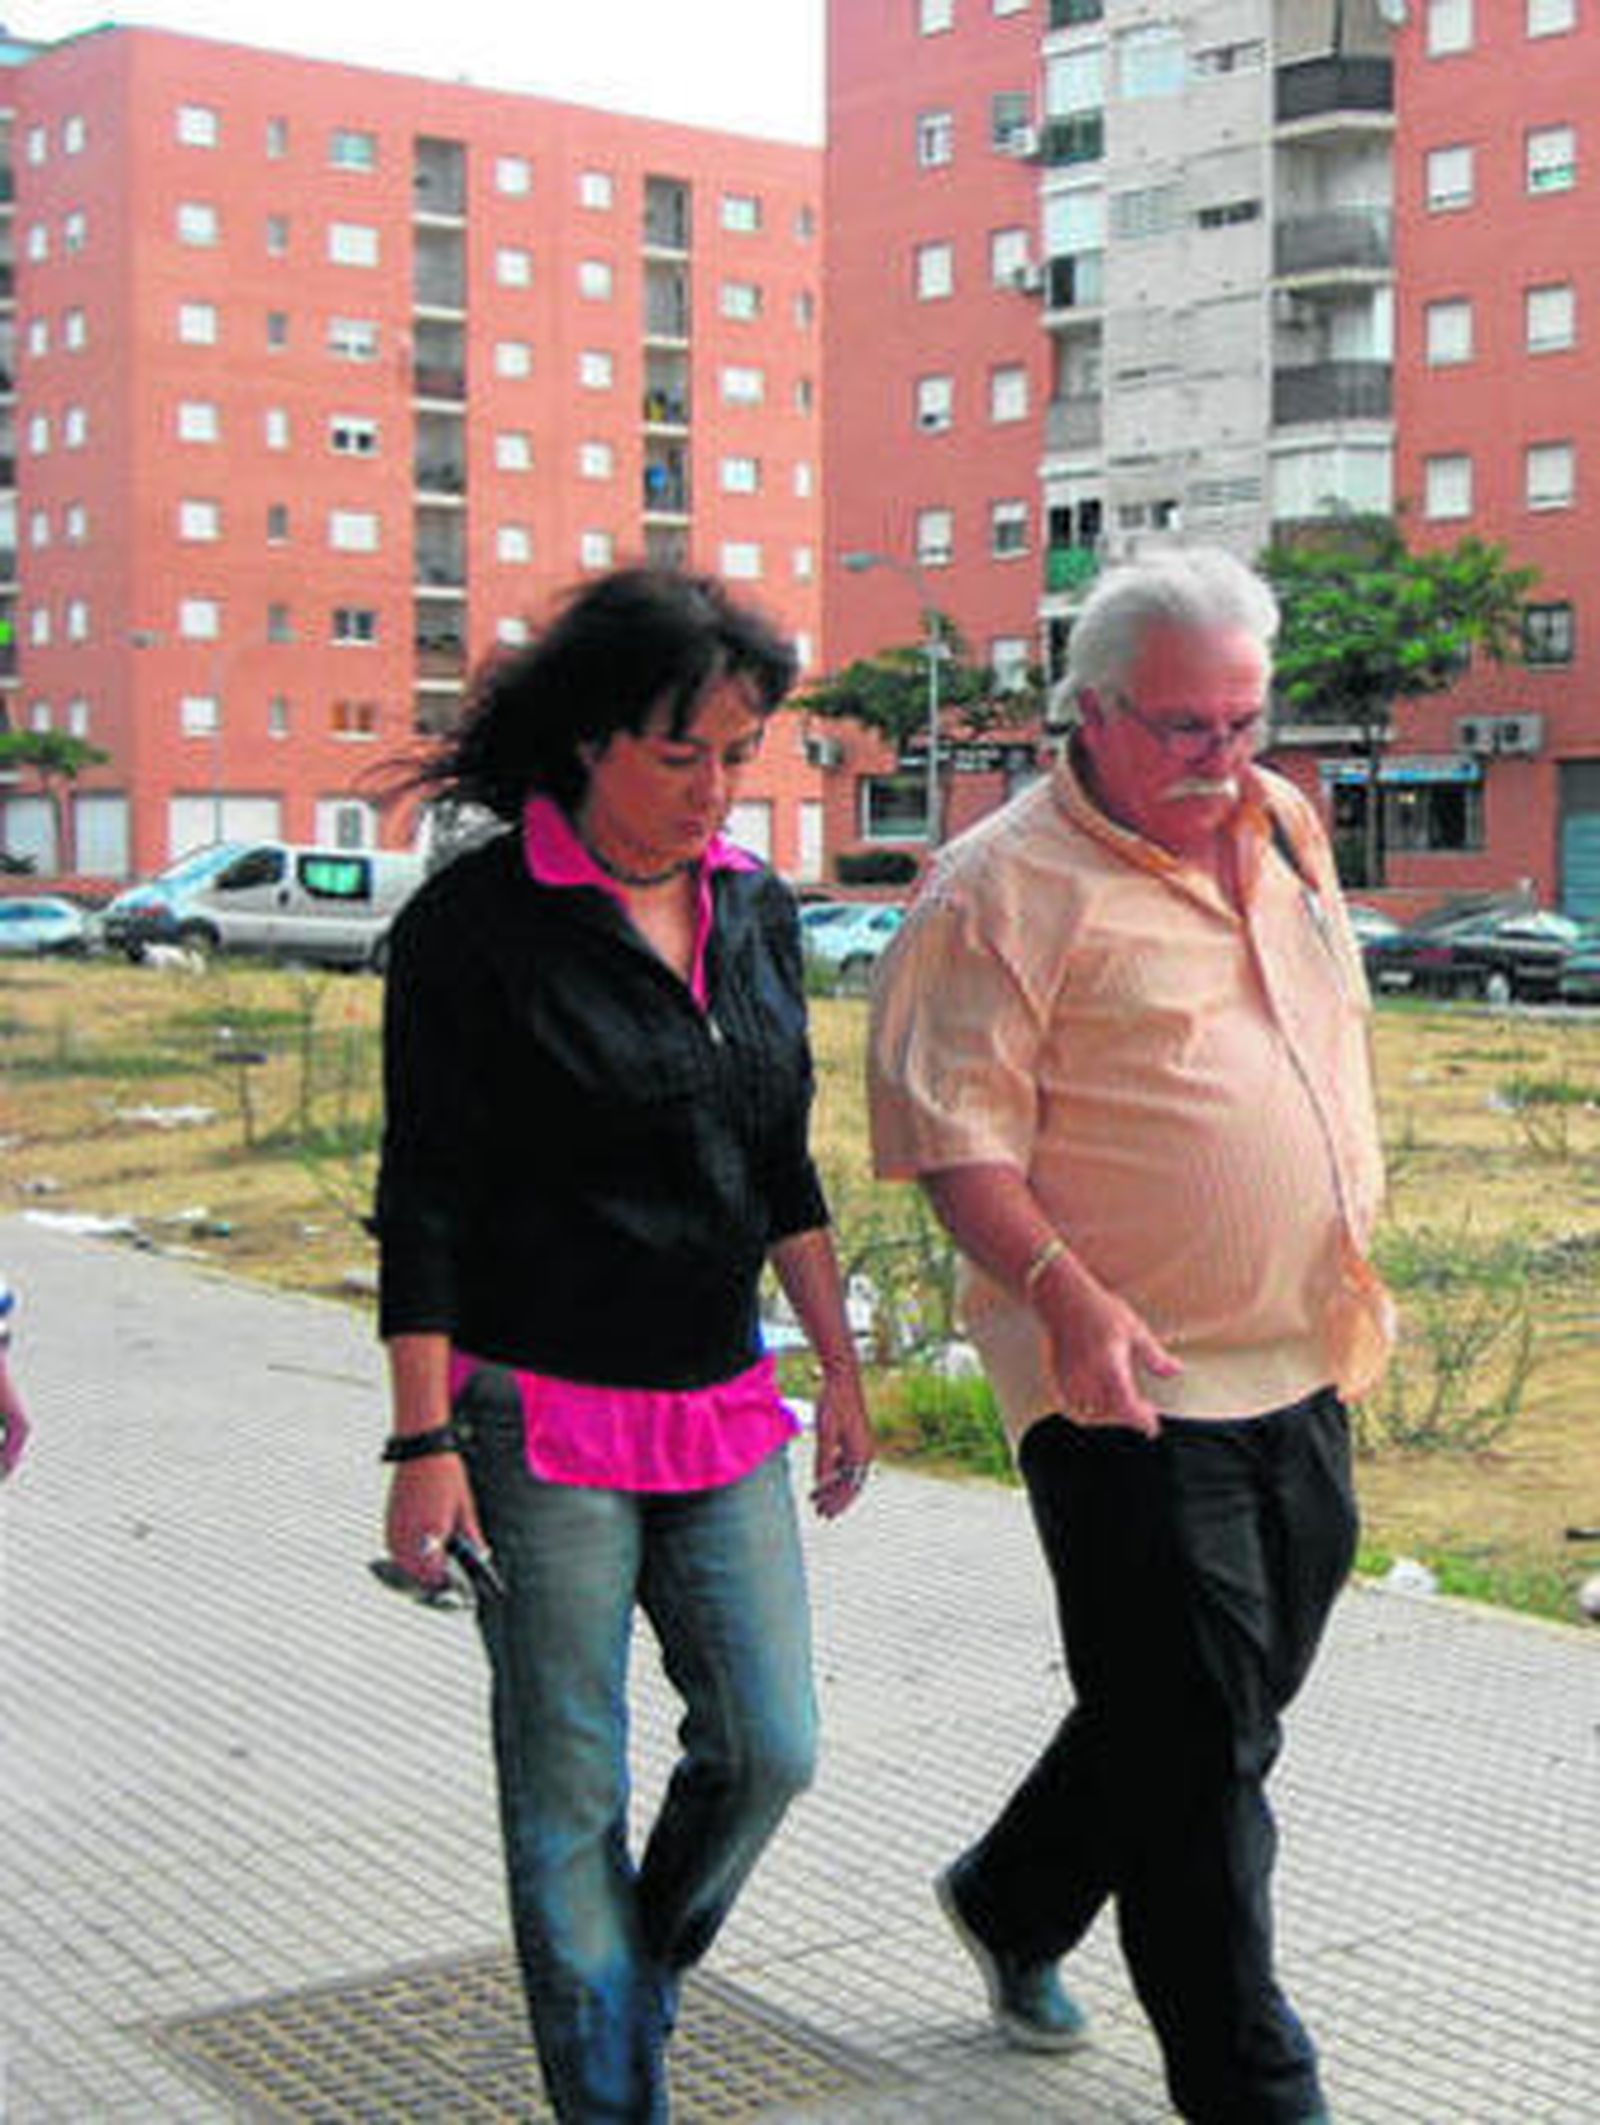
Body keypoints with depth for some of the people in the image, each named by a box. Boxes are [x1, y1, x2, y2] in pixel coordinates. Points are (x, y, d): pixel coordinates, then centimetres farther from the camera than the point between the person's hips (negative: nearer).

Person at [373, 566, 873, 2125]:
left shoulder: (753, 910, 7)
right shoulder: (474, 924, -11)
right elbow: (422, 1202, -11)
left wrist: (839, 1371, 15)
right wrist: (423, 1444, -14)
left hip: (722, 1410, 6)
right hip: (542, 1418, -6)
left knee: (768, 1749, 9)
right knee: (569, 1791, 4)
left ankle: (637, 1978, 35)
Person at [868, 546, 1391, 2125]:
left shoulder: (1282, 829, 12)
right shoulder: (1004, 887, -11)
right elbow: (954, 1135, -16)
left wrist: (1350, 1256, 23)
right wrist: (1067, 1291, -30)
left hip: (1302, 1371, 8)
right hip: (1134, 1390, -8)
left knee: (1231, 1704, 18)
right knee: (1197, 1751, -1)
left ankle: (1014, 1897, 41)